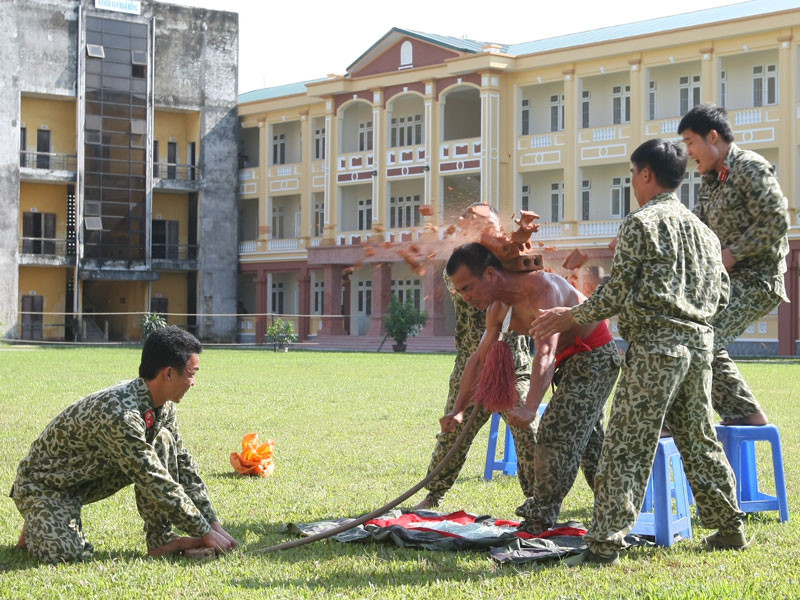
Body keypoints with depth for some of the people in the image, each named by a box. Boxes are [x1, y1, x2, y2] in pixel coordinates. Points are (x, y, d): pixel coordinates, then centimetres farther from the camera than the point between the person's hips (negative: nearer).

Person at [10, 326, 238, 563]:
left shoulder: (164, 406, -8)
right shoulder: (119, 412, -35)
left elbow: (183, 465, 1)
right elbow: (156, 484, -32)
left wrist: (213, 523, -3)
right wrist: (205, 533, -25)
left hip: (90, 479, 8)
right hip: (43, 483, -8)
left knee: (162, 442, -9)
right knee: (69, 555, -32)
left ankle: (161, 539, -5)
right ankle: (39, 527, 2)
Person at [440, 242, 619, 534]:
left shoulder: (541, 288, -32)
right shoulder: (498, 309, -3)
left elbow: (545, 352, -43)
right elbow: (479, 358, 5)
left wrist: (530, 407, -52)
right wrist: (458, 409, 0)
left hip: (594, 355, -9)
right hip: (569, 359, 9)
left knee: (557, 432, -13)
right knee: (588, 437, 16)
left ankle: (539, 520, -8)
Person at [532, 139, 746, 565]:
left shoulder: (641, 223, -6)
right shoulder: (702, 230, 15)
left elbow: (617, 292, -8)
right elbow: (720, 295, 17)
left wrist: (572, 317, 4)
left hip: (654, 344, -7)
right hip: (699, 342, 7)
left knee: (627, 446, -7)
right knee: (698, 439, 18)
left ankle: (605, 542, -9)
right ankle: (728, 527, 24)